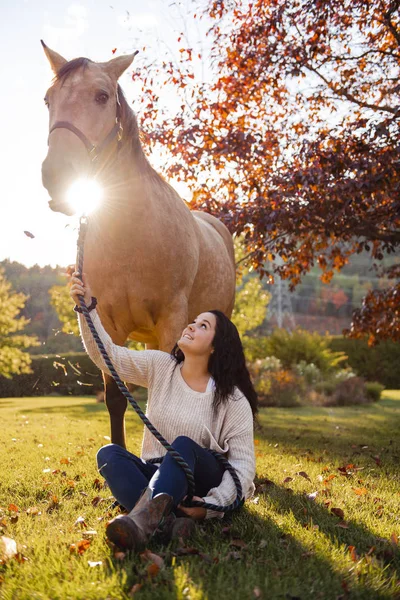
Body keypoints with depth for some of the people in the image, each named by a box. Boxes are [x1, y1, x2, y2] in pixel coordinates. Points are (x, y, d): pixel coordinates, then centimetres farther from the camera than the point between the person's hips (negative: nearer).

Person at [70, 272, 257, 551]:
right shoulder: (160, 366, 3)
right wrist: (87, 307, -18)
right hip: (156, 476, 4)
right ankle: (162, 519, -48)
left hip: (204, 484, -3)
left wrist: (212, 505, -28)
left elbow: (243, 463, -12)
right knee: (108, 453, -24)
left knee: (183, 444, -34)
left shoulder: (232, 399, -8)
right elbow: (108, 355, -5)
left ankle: (144, 517, -59)